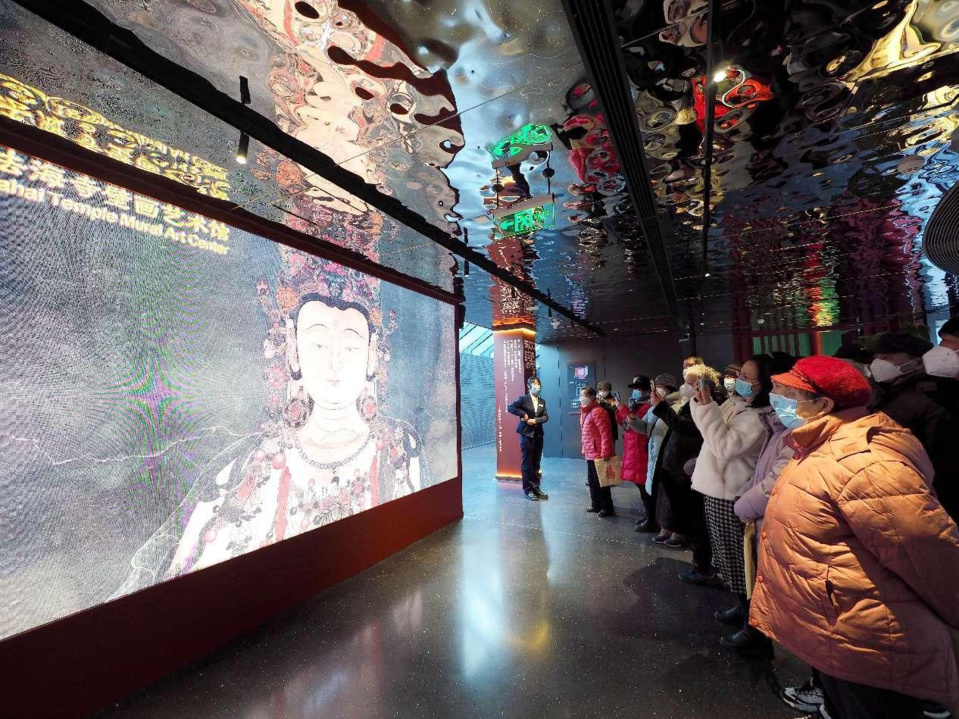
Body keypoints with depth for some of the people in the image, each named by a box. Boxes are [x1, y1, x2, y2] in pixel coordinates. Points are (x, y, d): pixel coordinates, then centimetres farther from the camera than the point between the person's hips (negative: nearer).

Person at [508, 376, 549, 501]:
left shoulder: (542, 401, 12)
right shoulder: (524, 399, -4)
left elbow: (546, 417, 3)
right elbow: (510, 408, -14)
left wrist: (535, 420, -14)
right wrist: (524, 414, -17)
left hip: (538, 434, 5)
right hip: (527, 434, -5)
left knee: (536, 463, 11)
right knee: (527, 463, 2)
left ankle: (536, 487, 21)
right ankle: (528, 490, 10)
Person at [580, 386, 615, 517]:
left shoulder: (597, 411, -17)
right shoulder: (585, 412, 13)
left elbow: (605, 434, -21)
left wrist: (605, 453, -23)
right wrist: (584, 449, 15)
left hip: (598, 454, -9)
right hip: (590, 453, 9)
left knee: (600, 481, 1)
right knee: (592, 481, 18)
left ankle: (607, 508, 15)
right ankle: (596, 505, 31)